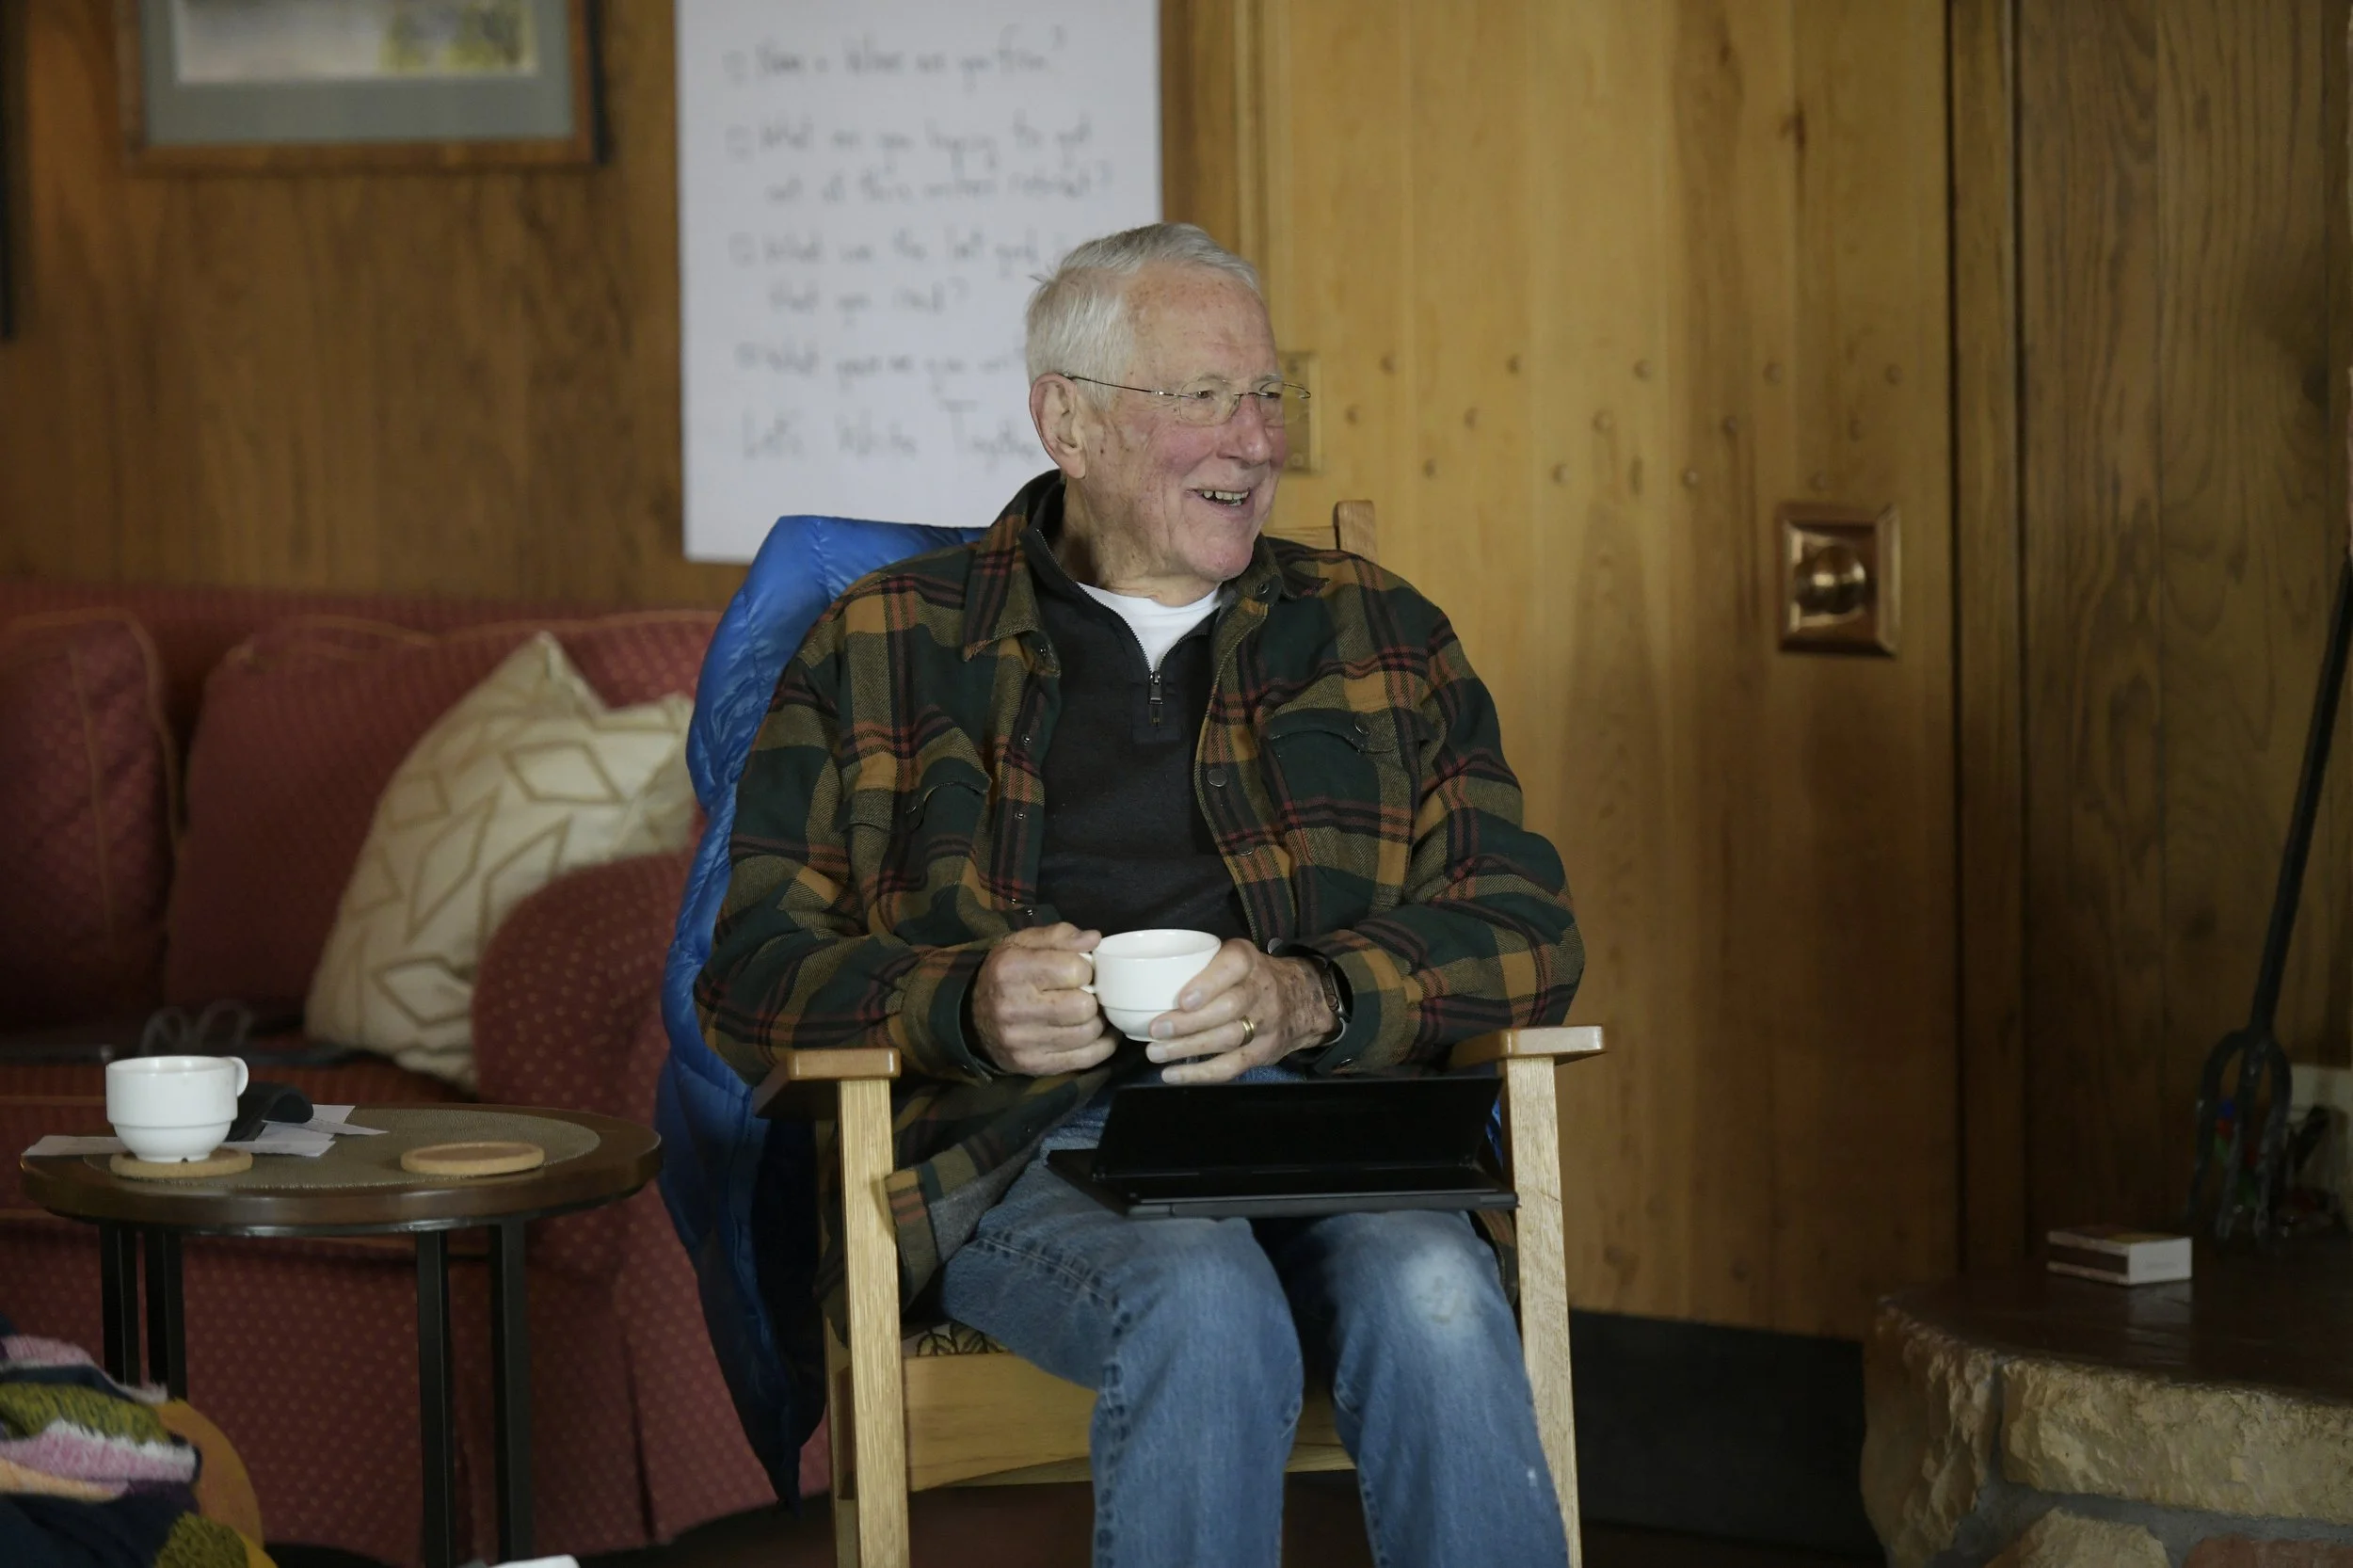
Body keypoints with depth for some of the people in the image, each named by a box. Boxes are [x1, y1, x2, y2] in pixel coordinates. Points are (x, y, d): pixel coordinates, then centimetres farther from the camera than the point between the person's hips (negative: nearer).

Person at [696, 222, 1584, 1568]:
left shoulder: (1383, 636, 22)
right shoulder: (883, 650, 16)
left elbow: (1525, 929, 11)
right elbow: (756, 973, 9)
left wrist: (1309, 996, -10)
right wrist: (970, 1003, -13)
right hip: (1021, 1147, -2)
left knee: (1433, 1301, -34)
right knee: (1205, 1310, -36)